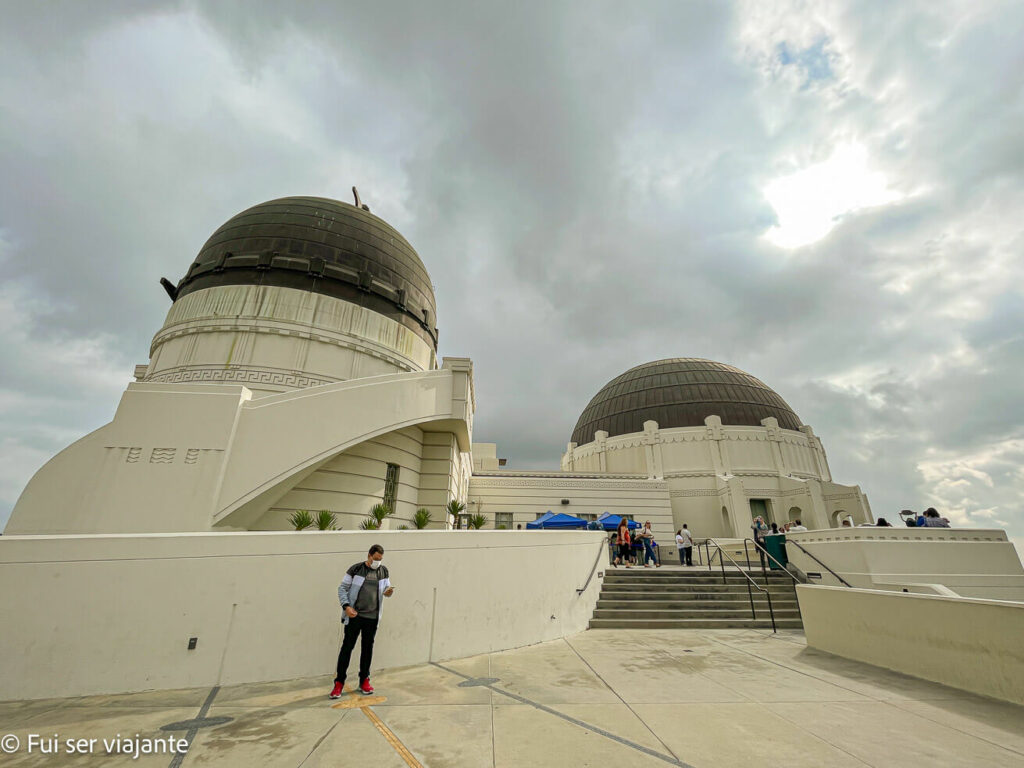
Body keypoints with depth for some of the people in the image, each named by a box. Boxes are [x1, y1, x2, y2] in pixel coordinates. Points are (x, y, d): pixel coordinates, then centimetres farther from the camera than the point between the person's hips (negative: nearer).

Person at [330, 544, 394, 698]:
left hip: (373, 617, 3)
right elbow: (342, 588, -3)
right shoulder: (356, 569, -7)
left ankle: (364, 681, 27)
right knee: (347, 646, 3)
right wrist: (346, 606, -15)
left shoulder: (383, 571, 4)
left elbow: (386, 589, 11)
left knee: (368, 647, 12)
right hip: (354, 616, -3)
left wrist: (389, 592, -13)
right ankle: (339, 683, 19)